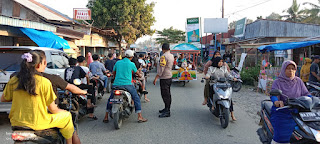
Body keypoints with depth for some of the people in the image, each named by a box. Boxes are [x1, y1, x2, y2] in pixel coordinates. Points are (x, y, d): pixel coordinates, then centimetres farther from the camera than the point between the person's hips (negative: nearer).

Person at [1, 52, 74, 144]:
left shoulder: (13, 80, -4)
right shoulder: (45, 82, -15)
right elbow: (53, 110, -9)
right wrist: (63, 112, 11)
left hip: (17, 122, 6)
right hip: (37, 124, -5)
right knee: (67, 115, 13)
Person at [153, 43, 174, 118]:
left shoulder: (164, 56, -18)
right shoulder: (171, 56, 11)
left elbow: (161, 68, -22)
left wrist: (156, 78, -19)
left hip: (164, 78, -10)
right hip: (169, 76, 10)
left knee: (165, 94, -7)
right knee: (167, 94, 17)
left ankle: (167, 112, -5)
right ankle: (167, 108, 28)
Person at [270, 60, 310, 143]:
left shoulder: (298, 81, 12)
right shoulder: (277, 82, -1)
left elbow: (305, 94, 9)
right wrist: (276, 101, -39)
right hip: (281, 112, -4)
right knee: (282, 136, -18)